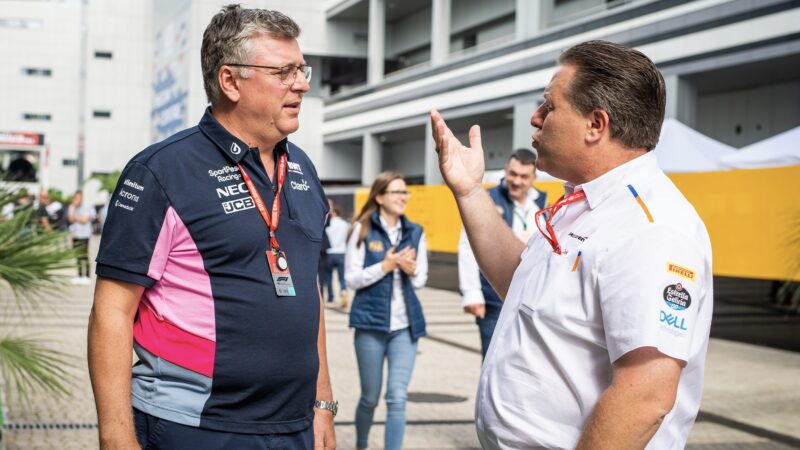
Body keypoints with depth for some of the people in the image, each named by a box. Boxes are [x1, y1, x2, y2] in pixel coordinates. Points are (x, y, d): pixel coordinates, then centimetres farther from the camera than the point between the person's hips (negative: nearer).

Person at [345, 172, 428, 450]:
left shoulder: (415, 232, 5)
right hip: (371, 323, -2)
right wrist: (385, 266, -16)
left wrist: (411, 270, -11)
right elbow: (352, 279, -6)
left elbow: (421, 280, 11)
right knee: (370, 397, 12)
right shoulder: (363, 229, -4)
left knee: (398, 398, -6)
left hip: (406, 324, 2)